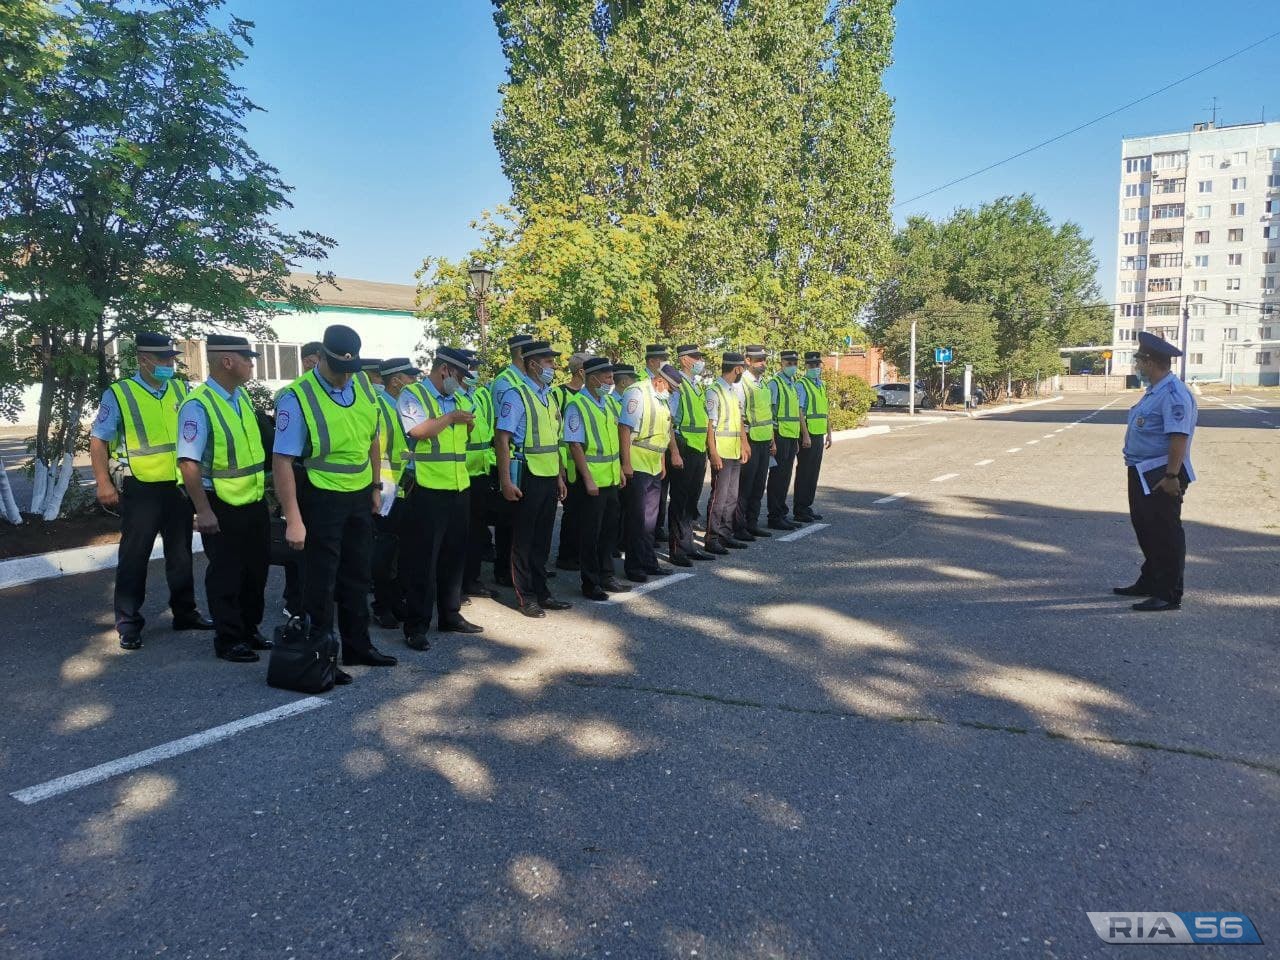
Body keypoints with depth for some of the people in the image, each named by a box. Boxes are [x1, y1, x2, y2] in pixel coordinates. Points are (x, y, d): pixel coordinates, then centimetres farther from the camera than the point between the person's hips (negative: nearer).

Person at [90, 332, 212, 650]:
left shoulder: (181, 390, 5)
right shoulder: (119, 394, -7)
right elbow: (98, 440, -5)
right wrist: (104, 483, -11)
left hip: (180, 487, 5)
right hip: (142, 489, -4)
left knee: (181, 554, 16)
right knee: (134, 556, 3)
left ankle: (185, 612, 29)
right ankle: (128, 622, 15)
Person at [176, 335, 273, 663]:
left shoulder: (243, 397, 6)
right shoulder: (198, 406, -19)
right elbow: (188, 463, -23)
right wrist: (203, 511, -25)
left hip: (255, 501, 8)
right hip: (223, 507, -8)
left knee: (256, 569, 18)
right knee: (226, 574, 6)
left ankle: (249, 629, 35)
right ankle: (228, 640, 21)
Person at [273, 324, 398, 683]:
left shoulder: (363, 386, -1)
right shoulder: (298, 397, -19)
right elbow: (282, 461, -20)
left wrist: (376, 487, 13)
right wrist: (294, 519, -22)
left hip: (360, 496, 6)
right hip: (321, 500, -6)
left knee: (357, 576, 18)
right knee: (321, 581, 5)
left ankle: (357, 646, 35)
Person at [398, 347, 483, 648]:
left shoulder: (456, 399, 18)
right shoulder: (412, 395, -5)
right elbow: (419, 430, -22)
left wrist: (468, 423, 7)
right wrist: (451, 418, -11)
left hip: (459, 488, 8)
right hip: (428, 490, -7)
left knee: (454, 555, 14)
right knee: (422, 559, -2)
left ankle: (450, 615, 27)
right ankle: (416, 626, 5)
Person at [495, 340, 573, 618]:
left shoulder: (549, 396, 14)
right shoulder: (517, 395, -10)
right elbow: (503, 438, -15)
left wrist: (560, 476, 17)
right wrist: (506, 481, -20)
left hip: (550, 478, 7)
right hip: (528, 477, -7)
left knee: (543, 538, 15)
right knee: (524, 539, 4)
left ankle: (541, 591, 25)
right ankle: (525, 596, 15)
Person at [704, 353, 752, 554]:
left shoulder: (734, 390, 14)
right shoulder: (714, 392, -13)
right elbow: (709, 425, -16)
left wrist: (744, 443, 17)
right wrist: (713, 453, -20)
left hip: (735, 452, 9)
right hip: (721, 453, -9)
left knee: (732, 496, 13)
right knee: (719, 496, -5)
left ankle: (726, 534, 21)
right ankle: (712, 539, 1)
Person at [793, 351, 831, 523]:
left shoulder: (821, 385, 17)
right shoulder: (802, 384, -9)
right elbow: (799, 412, -16)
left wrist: (829, 433, 18)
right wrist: (806, 435, -21)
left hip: (819, 434, 8)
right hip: (808, 435, -8)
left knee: (814, 472, 11)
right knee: (804, 472, -3)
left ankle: (807, 507, 19)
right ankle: (799, 510, 4)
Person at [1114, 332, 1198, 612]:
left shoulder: (1173, 394, -20)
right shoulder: (1155, 391, 13)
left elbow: (1179, 437, -27)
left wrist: (1171, 477, -28)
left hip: (1161, 478, -11)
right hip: (1142, 474, 11)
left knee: (1165, 535, -2)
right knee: (1144, 528, 21)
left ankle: (1169, 595, 6)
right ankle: (1149, 582, 36)